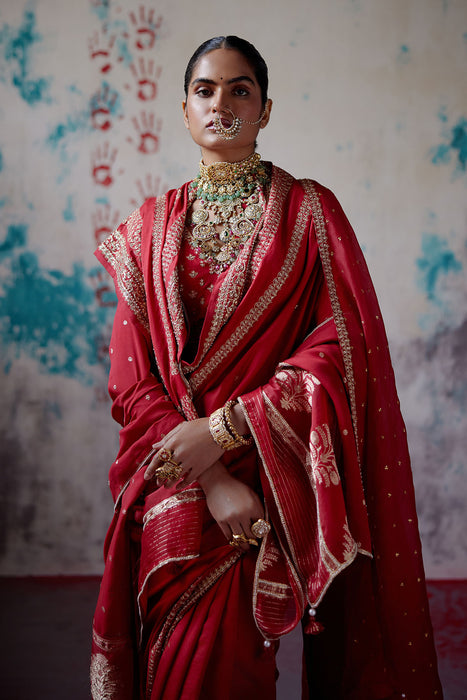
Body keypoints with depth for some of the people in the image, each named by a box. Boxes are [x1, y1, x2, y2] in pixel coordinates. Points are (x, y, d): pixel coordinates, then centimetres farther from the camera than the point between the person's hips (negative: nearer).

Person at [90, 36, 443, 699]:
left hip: (274, 484, -2)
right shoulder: (151, 227, 7)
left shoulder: (311, 212, 2)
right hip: (173, 490, 2)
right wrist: (212, 481, -13)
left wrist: (222, 429, -17)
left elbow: (340, 348, -8)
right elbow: (133, 378, 1)